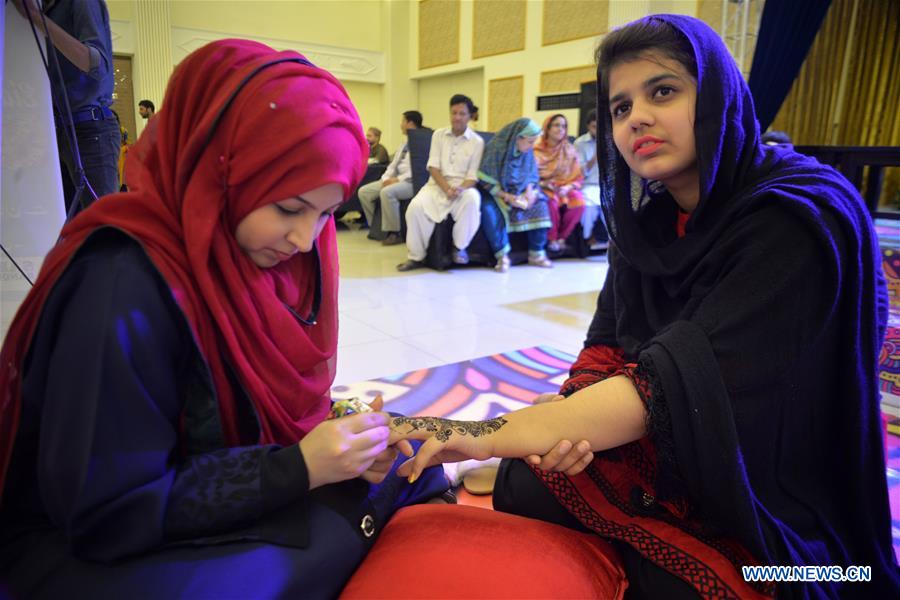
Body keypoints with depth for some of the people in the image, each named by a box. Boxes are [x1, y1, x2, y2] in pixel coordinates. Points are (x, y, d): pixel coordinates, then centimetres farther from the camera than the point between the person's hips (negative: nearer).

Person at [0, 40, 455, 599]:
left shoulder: (274, 251, -8)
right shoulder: (122, 284, -30)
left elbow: (280, 404, 2)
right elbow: (107, 510, -25)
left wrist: (337, 441, -17)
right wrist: (297, 469, -28)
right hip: (93, 545, -6)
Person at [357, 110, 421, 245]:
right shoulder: (404, 144, 23)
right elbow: (393, 164, 19)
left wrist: (398, 179, -20)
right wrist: (386, 178, -1)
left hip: (412, 182, -9)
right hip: (396, 179, 10)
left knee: (387, 192, -36)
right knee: (364, 191, -2)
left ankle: (394, 233, -25)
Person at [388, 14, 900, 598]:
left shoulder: (800, 220, -22)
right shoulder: (652, 222, -1)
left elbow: (678, 382, -30)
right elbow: (608, 349, -4)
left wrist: (492, 434, -34)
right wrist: (570, 414, -26)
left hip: (774, 488, -4)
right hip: (673, 454, 5)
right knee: (524, 487, -10)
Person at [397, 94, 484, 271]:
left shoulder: (477, 142, 2)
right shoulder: (438, 135, 8)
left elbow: (473, 176, -2)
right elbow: (433, 167, 0)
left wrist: (460, 189, -24)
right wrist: (447, 188, -17)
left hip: (463, 186, -1)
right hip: (437, 184, 1)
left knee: (472, 199, -37)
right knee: (415, 207, -28)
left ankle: (459, 247, -15)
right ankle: (416, 256, -13)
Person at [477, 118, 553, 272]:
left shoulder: (527, 152, -2)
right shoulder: (496, 148, -18)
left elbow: (531, 176, 5)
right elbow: (485, 180, -18)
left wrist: (529, 192, -16)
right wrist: (506, 196, -25)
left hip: (518, 191, 5)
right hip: (495, 192, -5)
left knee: (539, 205, -17)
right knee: (489, 210, -34)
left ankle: (536, 253, -12)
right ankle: (502, 256, -28)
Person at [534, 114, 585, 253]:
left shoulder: (569, 150, 9)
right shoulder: (537, 150, 0)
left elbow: (577, 177, 6)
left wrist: (568, 187, -15)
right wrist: (547, 184, -21)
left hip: (565, 188, 3)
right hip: (544, 188, -3)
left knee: (578, 201, -29)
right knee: (551, 201, -37)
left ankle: (562, 237, -10)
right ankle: (552, 239, -15)